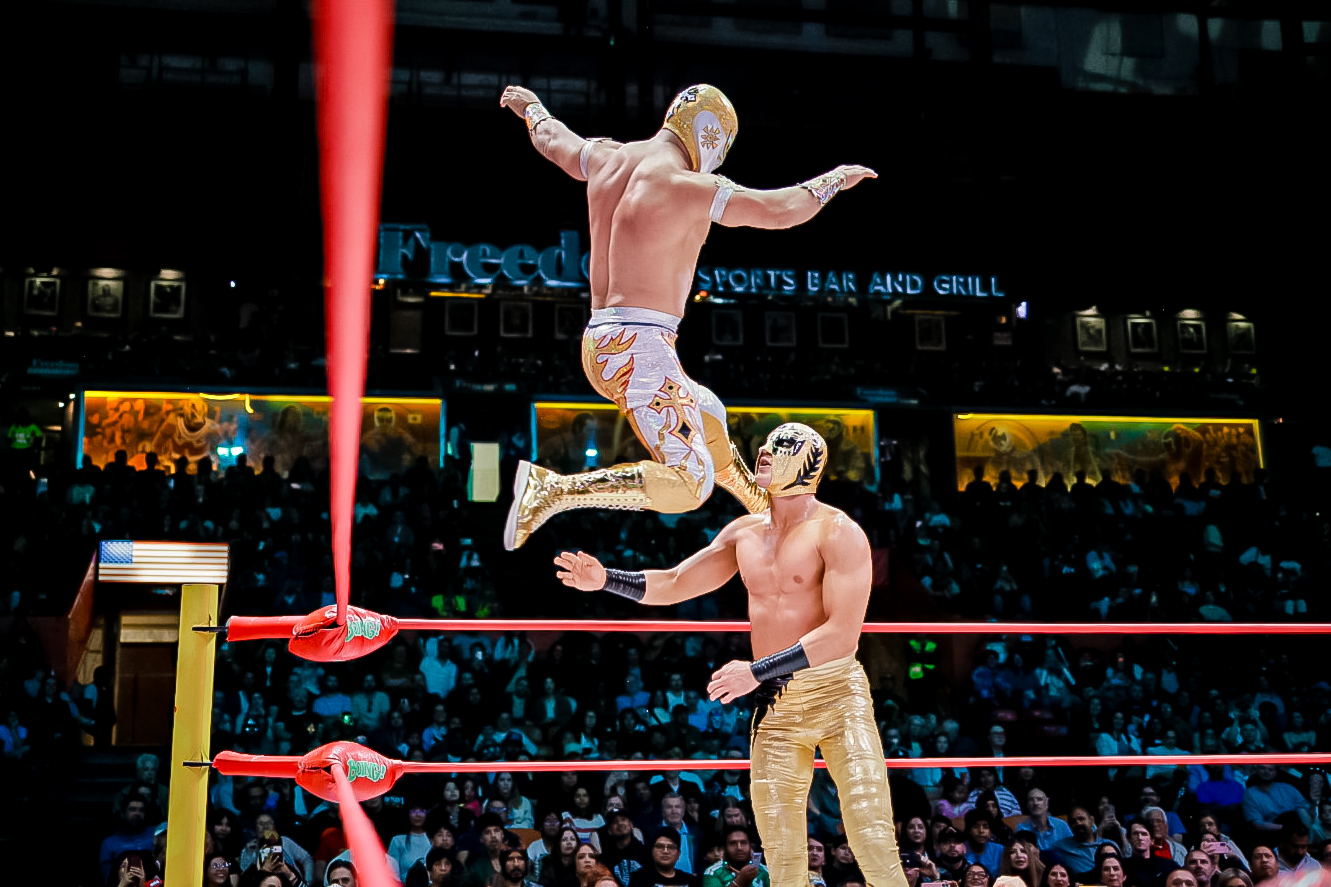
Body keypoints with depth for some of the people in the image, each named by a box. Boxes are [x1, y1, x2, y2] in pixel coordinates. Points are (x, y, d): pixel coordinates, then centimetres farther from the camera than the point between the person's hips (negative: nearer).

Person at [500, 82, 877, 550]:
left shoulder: (605, 158, 9)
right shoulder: (687, 187, -14)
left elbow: (551, 138, 29)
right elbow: (779, 210, -8)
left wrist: (529, 104, 51)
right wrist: (834, 178, 10)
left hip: (600, 346, 10)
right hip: (640, 348, -10)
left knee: (707, 416, 31)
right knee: (689, 485, -17)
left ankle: (766, 510, 49)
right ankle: (550, 491, -22)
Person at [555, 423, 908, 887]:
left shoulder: (837, 532, -10)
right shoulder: (745, 532, 10)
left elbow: (843, 633, -19)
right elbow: (673, 584, 16)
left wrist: (756, 671, -23)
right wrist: (606, 579, -1)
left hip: (836, 693, -5)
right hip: (773, 705, 6)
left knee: (873, 844, -13)